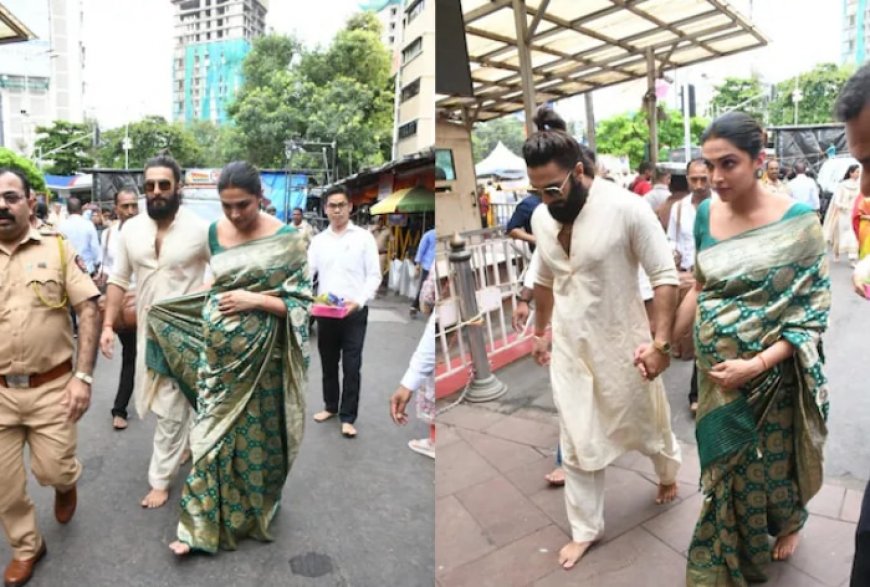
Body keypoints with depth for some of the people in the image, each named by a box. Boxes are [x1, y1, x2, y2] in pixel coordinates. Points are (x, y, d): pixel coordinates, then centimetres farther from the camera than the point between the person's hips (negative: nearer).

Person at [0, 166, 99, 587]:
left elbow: (88, 310, -7)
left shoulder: (57, 247, -5)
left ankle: (66, 483, 41)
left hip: (51, 387, -2)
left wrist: (83, 376, -13)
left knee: (52, 471, 4)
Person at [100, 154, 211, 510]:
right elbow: (118, 280, 7)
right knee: (165, 402, 19)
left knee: (170, 408, 0)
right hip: (147, 329, 5)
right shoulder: (130, 230, 2)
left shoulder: (200, 229, -12)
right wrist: (108, 325, 2)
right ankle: (185, 441, 46)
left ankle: (160, 480, 14)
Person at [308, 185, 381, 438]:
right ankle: (331, 406, 33)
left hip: (354, 312, -3)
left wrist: (358, 301, -18)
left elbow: (374, 275, -3)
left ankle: (347, 417, 11)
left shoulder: (364, 237, 0)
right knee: (328, 363, 15)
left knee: (351, 366, 1)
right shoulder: (318, 240, 9)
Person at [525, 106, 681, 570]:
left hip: (622, 345, -4)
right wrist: (540, 332, 19)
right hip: (569, 349, 4)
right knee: (577, 444, 11)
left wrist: (660, 343, -18)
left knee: (647, 421, 22)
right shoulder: (541, 218, -2)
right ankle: (585, 530, 30)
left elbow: (665, 277, -15)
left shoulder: (627, 208, -20)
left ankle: (668, 474, 55)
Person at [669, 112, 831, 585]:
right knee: (724, 468, 17)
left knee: (773, 461, 19)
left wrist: (757, 364, -25)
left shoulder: (798, 221, -16)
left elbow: (813, 311, -14)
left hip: (772, 376, -3)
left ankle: (787, 522, 53)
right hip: (715, 374, 3)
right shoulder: (706, 215, -4)